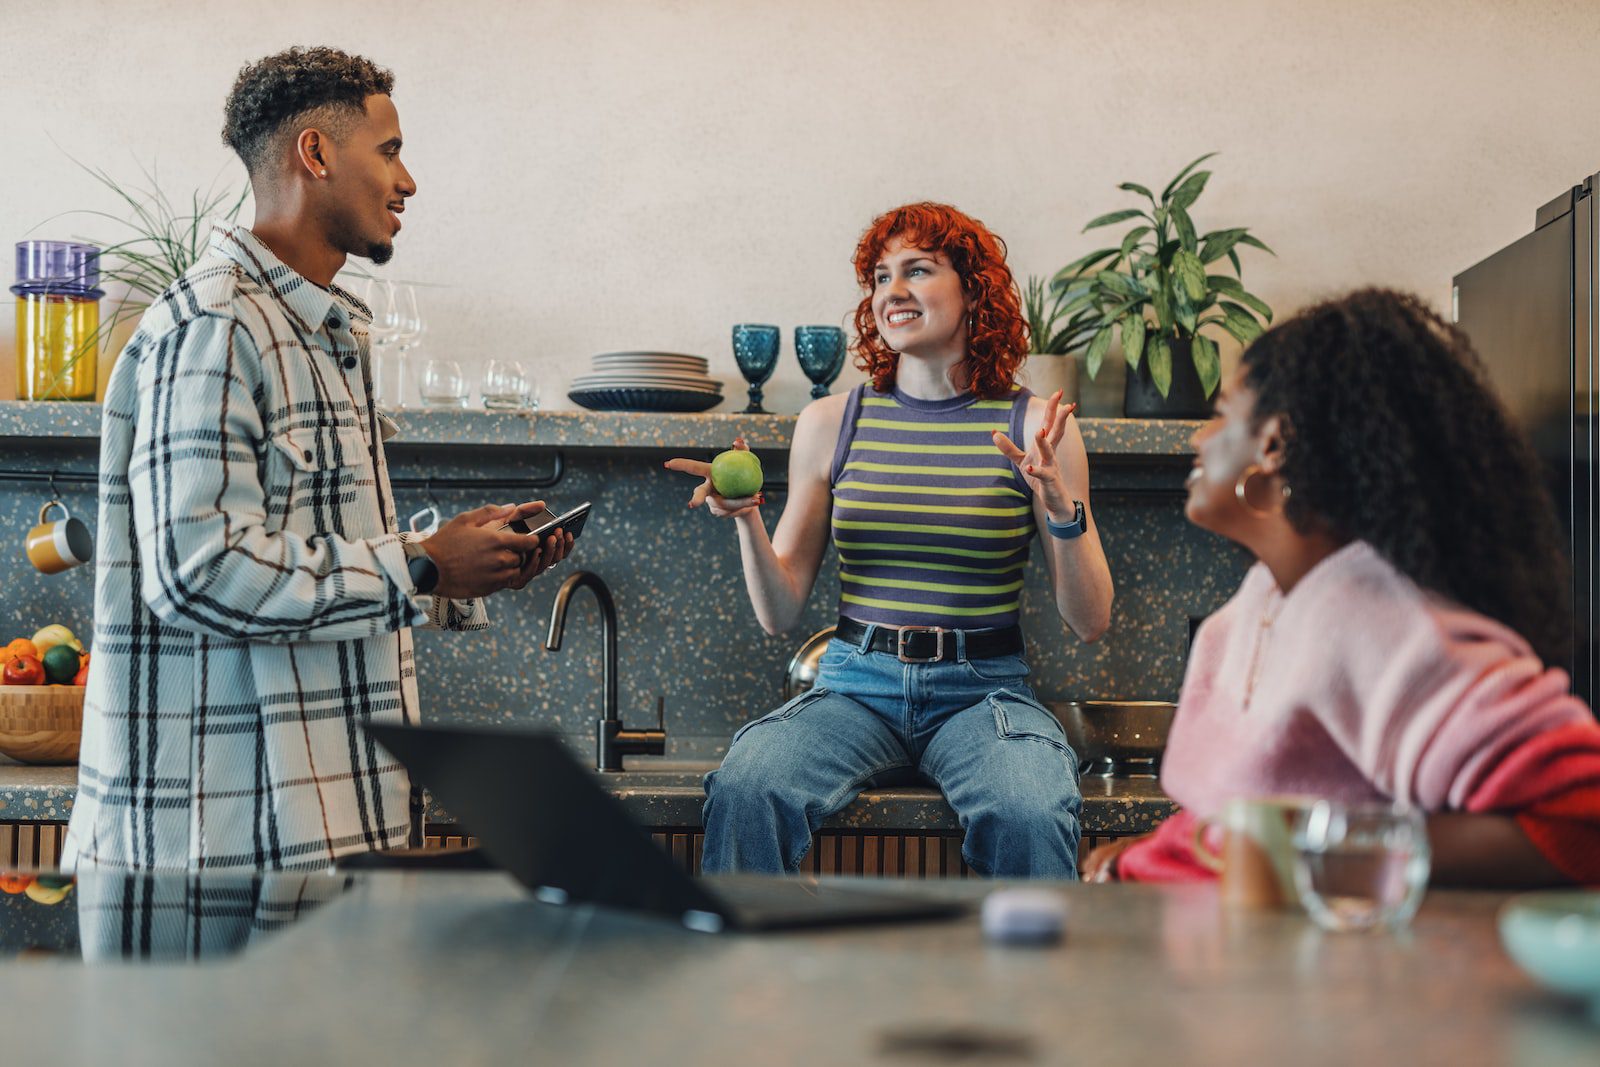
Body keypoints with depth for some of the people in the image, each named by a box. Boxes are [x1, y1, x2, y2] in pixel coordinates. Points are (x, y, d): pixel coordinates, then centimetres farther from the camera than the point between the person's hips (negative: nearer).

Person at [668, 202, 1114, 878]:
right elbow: (780, 613, 9)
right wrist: (747, 519, -7)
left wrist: (1064, 512, -15)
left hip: (983, 690, -1)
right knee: (744, 786, -29)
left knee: (1029, 814, -33)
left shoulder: (1033, 426, 2)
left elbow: (1090, 622, 1)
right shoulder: (830, 423, 7)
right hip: (856, 686, 1)